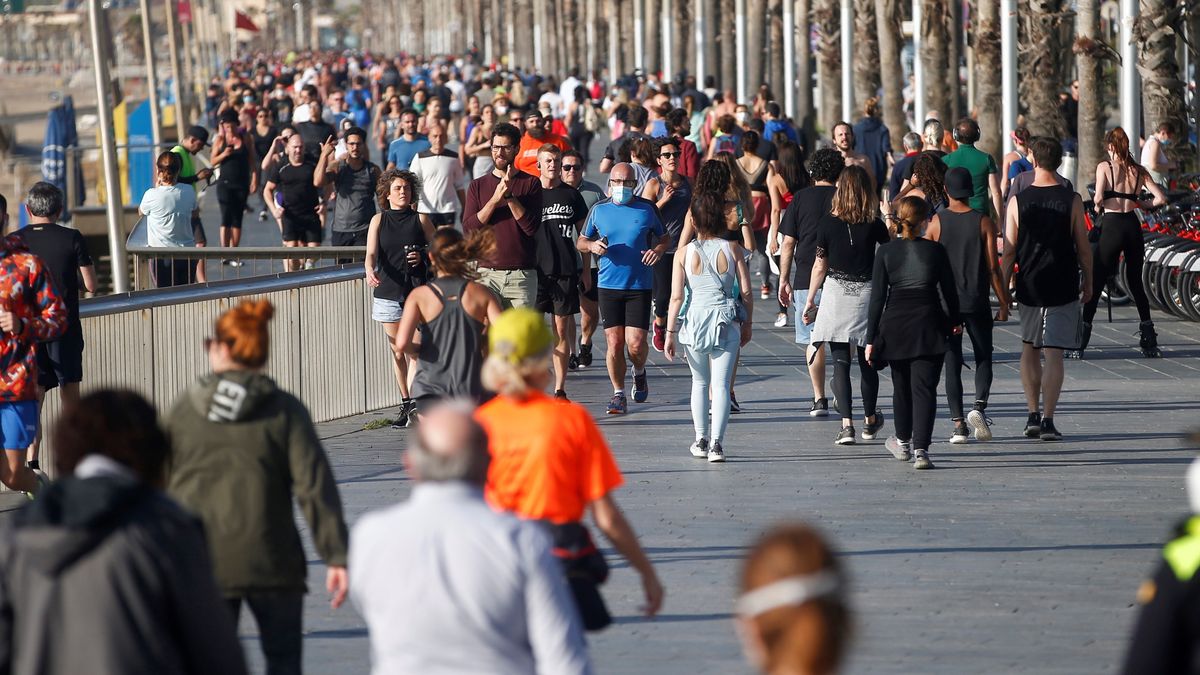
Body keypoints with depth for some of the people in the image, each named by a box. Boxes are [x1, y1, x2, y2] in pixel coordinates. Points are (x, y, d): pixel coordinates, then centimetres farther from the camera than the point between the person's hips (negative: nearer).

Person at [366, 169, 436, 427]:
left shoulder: (420, 219, 4)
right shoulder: (379, 221, 6)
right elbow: (371, 253, -5)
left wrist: (422, 257, -11)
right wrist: (370, 270, -25)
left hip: (417, 290, -2)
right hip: (388, 291, 2)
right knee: (398, 352, 9)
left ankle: (416, 403, -15)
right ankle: (406, 403, 19)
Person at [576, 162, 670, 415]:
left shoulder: (647, 209, 3)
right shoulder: (599, 210, 6)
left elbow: (665, 238, 14)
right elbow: (581, 242, 16)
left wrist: (658, 250, -8)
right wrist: (592, 245, -7)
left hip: (640, 286, -1)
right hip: (609, 286, 1)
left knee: (635, 343, -7)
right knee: (614, 342, -3)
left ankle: (639, 372, 26)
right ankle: (618, 394, 10)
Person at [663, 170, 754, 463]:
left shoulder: (684, 254, -3)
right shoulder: (732, 249, -3)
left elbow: (676, 297, -5)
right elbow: (746, 292, -1)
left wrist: (670, 333, 1)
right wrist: (747, 324, 12)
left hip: (694, 320, 1)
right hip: (727, 321, -1)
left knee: (700, 382, 19)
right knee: (721, 384, -1)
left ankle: (701, 439, 25)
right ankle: (716, 442, -13)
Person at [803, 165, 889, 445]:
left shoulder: (828, 223, -6)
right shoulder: (874, 225, -4)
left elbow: (819, 266, -2)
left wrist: (810, 299, 9)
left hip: (836, 294, -1)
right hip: (867, 294, 1)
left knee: (840, 362, -1)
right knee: (867, 362, 15)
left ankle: (846, 424, -11)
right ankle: (870, 421, 29)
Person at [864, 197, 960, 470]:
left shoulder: (886, 252, -2)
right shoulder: (935, 250, -3)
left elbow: (877, 297, -4)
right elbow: (949, 290, 4)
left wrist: (871, 339, -1)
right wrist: (955, 321, 22)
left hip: (895, 325, 1)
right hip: (929, 324, -1)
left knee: (901, 387, 18)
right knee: (924, 388, -3)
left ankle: (903, 442, 35)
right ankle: (920, 449, -16)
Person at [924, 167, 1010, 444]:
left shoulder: (936, 223, -3)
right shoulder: (984, 223, -4)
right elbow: (993, 267, -5)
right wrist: (1004, 302, 3)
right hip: (977, 302, 0)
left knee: (952, 363, 5)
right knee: (983, 358, 12)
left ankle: (958, 422, -1)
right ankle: (979, 406, -11)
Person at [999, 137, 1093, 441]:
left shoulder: (1018, 202, -4)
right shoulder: (1071, 200, -7)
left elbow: (1009, 251, -3)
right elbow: (1083, 248, -2)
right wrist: (1088, 282, 12)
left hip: (1029, 288, 1)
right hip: (1063, 288, -1)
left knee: (1029, 349, 18)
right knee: (1053, 354, -1)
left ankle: (1033, 416, 16)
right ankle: (1047, 421, -7)